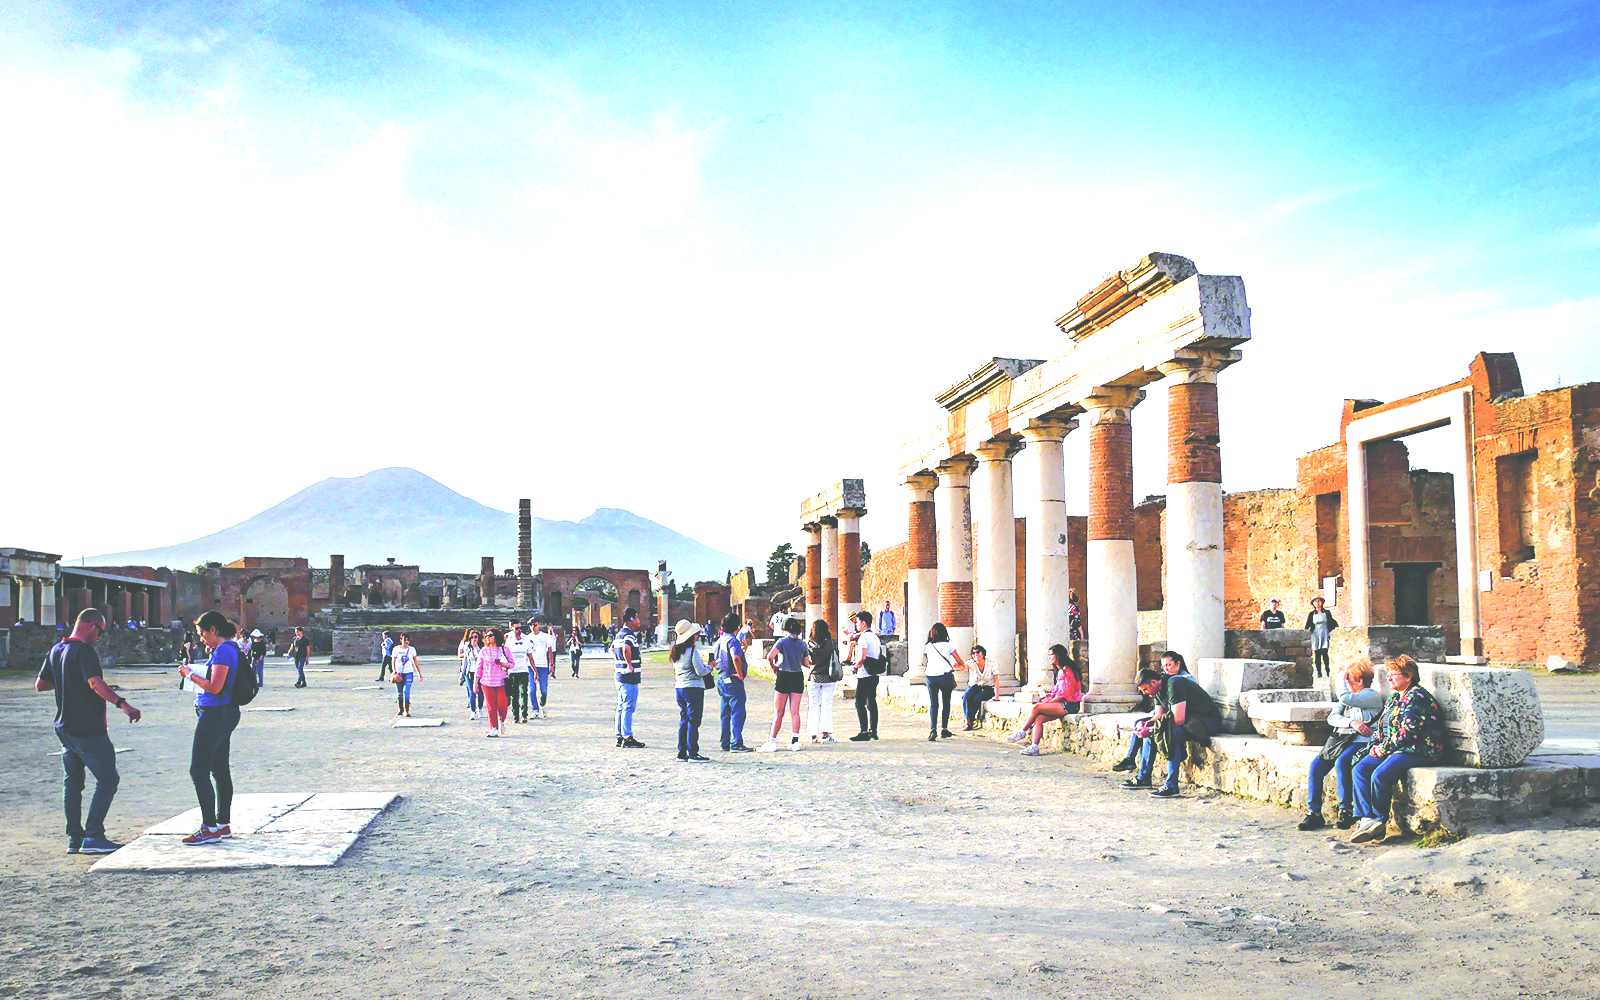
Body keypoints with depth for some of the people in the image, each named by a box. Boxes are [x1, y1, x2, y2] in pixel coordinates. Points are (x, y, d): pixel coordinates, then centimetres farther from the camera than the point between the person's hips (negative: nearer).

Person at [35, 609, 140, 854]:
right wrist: (122, 703, -44)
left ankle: (75, 838, 16)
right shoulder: (84, 652, -17)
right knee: (108, 780, -3)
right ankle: (93, 837, -5)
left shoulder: (56, 650, 11)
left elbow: (40, 685, 21)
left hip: (65, 728, 9)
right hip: (88, 730, -9)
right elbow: (96, 683, -34)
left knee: (72, 783, 15)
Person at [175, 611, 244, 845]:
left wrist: (190, 675, -11)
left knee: (199, 771, -7)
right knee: (220, 770, 14)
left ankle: (210, 828, -5)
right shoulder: (231, 649, 15)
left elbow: (215, 687, -22)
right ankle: (223, 824, 20)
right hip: (224, 714, 11)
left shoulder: (223, 651, -16)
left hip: (215, 715, -11)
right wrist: (194, 675, 16)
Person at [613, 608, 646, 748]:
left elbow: (612, 649, 30)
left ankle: (620, 737, 17)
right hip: (629, 676, -10)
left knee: (621, 707, 13)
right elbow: (626, 648, -36)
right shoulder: (629, 635, -16)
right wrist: (629, 664, -25)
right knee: (628, 707, -7)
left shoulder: (619, 634, 15)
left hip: (619, 674, 10)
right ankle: (627, 738, -7)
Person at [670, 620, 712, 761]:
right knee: (693, 722, -4)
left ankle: (682, 752, 15)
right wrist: (709, 668, 5)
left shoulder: (676, 652, 10)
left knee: (684, 721, 13)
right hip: (693, 688, -8)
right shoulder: (692, 651, -15)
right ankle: (693, 753, -4)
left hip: (680, 687, 8)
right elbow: (700, 671, -15)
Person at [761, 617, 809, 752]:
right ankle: (795, 741, 4)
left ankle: (772, 742, -2)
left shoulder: (783, 641, -6)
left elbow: (770, 656, -19)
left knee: (778, 713, -1)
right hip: (798, 677, 4)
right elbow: (807, 664, 11)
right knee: (795, 712, 6)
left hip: (784, 677, -4)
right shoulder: (802, 644, 7)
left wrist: (773, 667, -2)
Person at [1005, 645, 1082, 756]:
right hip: (1061, 704, 9)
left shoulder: (1067, 670, -11)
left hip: (1069, 705, -9)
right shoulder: (1060, 671, 21)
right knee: (1039, 718, -13)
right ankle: (1034, 747, -21)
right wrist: (1049, 697, 5)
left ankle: (1022, 731, -6)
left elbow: (1065, 693, -16)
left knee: (1036, 707, -20)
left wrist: (1050, 701, -9)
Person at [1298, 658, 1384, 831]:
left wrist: (1341, 679, -1)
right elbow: (1332, 717, 8)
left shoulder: (1373, 697, -2)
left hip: (1360, 741, -7)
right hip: (1340, 739, 7)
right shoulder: (1349, 696, 22)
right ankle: (1314, 813, -13)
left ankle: (1346, 810, -22)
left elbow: (1345, 698, -18)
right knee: (1316, 765, -15)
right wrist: (1351, 722, -11)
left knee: (1341, 762, -34)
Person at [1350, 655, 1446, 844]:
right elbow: (1381, 727, 24)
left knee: (1379, 775, -30)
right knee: (1359, 770, -14)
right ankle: (1367, 819, -24)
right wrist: (1375, 746, 5)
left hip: (1416, 751, -9)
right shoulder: (1393, 699, 22)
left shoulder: (1418, 696, -8)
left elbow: (1408, 731, -16)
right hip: (1389, 751, 9)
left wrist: (1384, 749, -13)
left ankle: (1379, 822, -11)